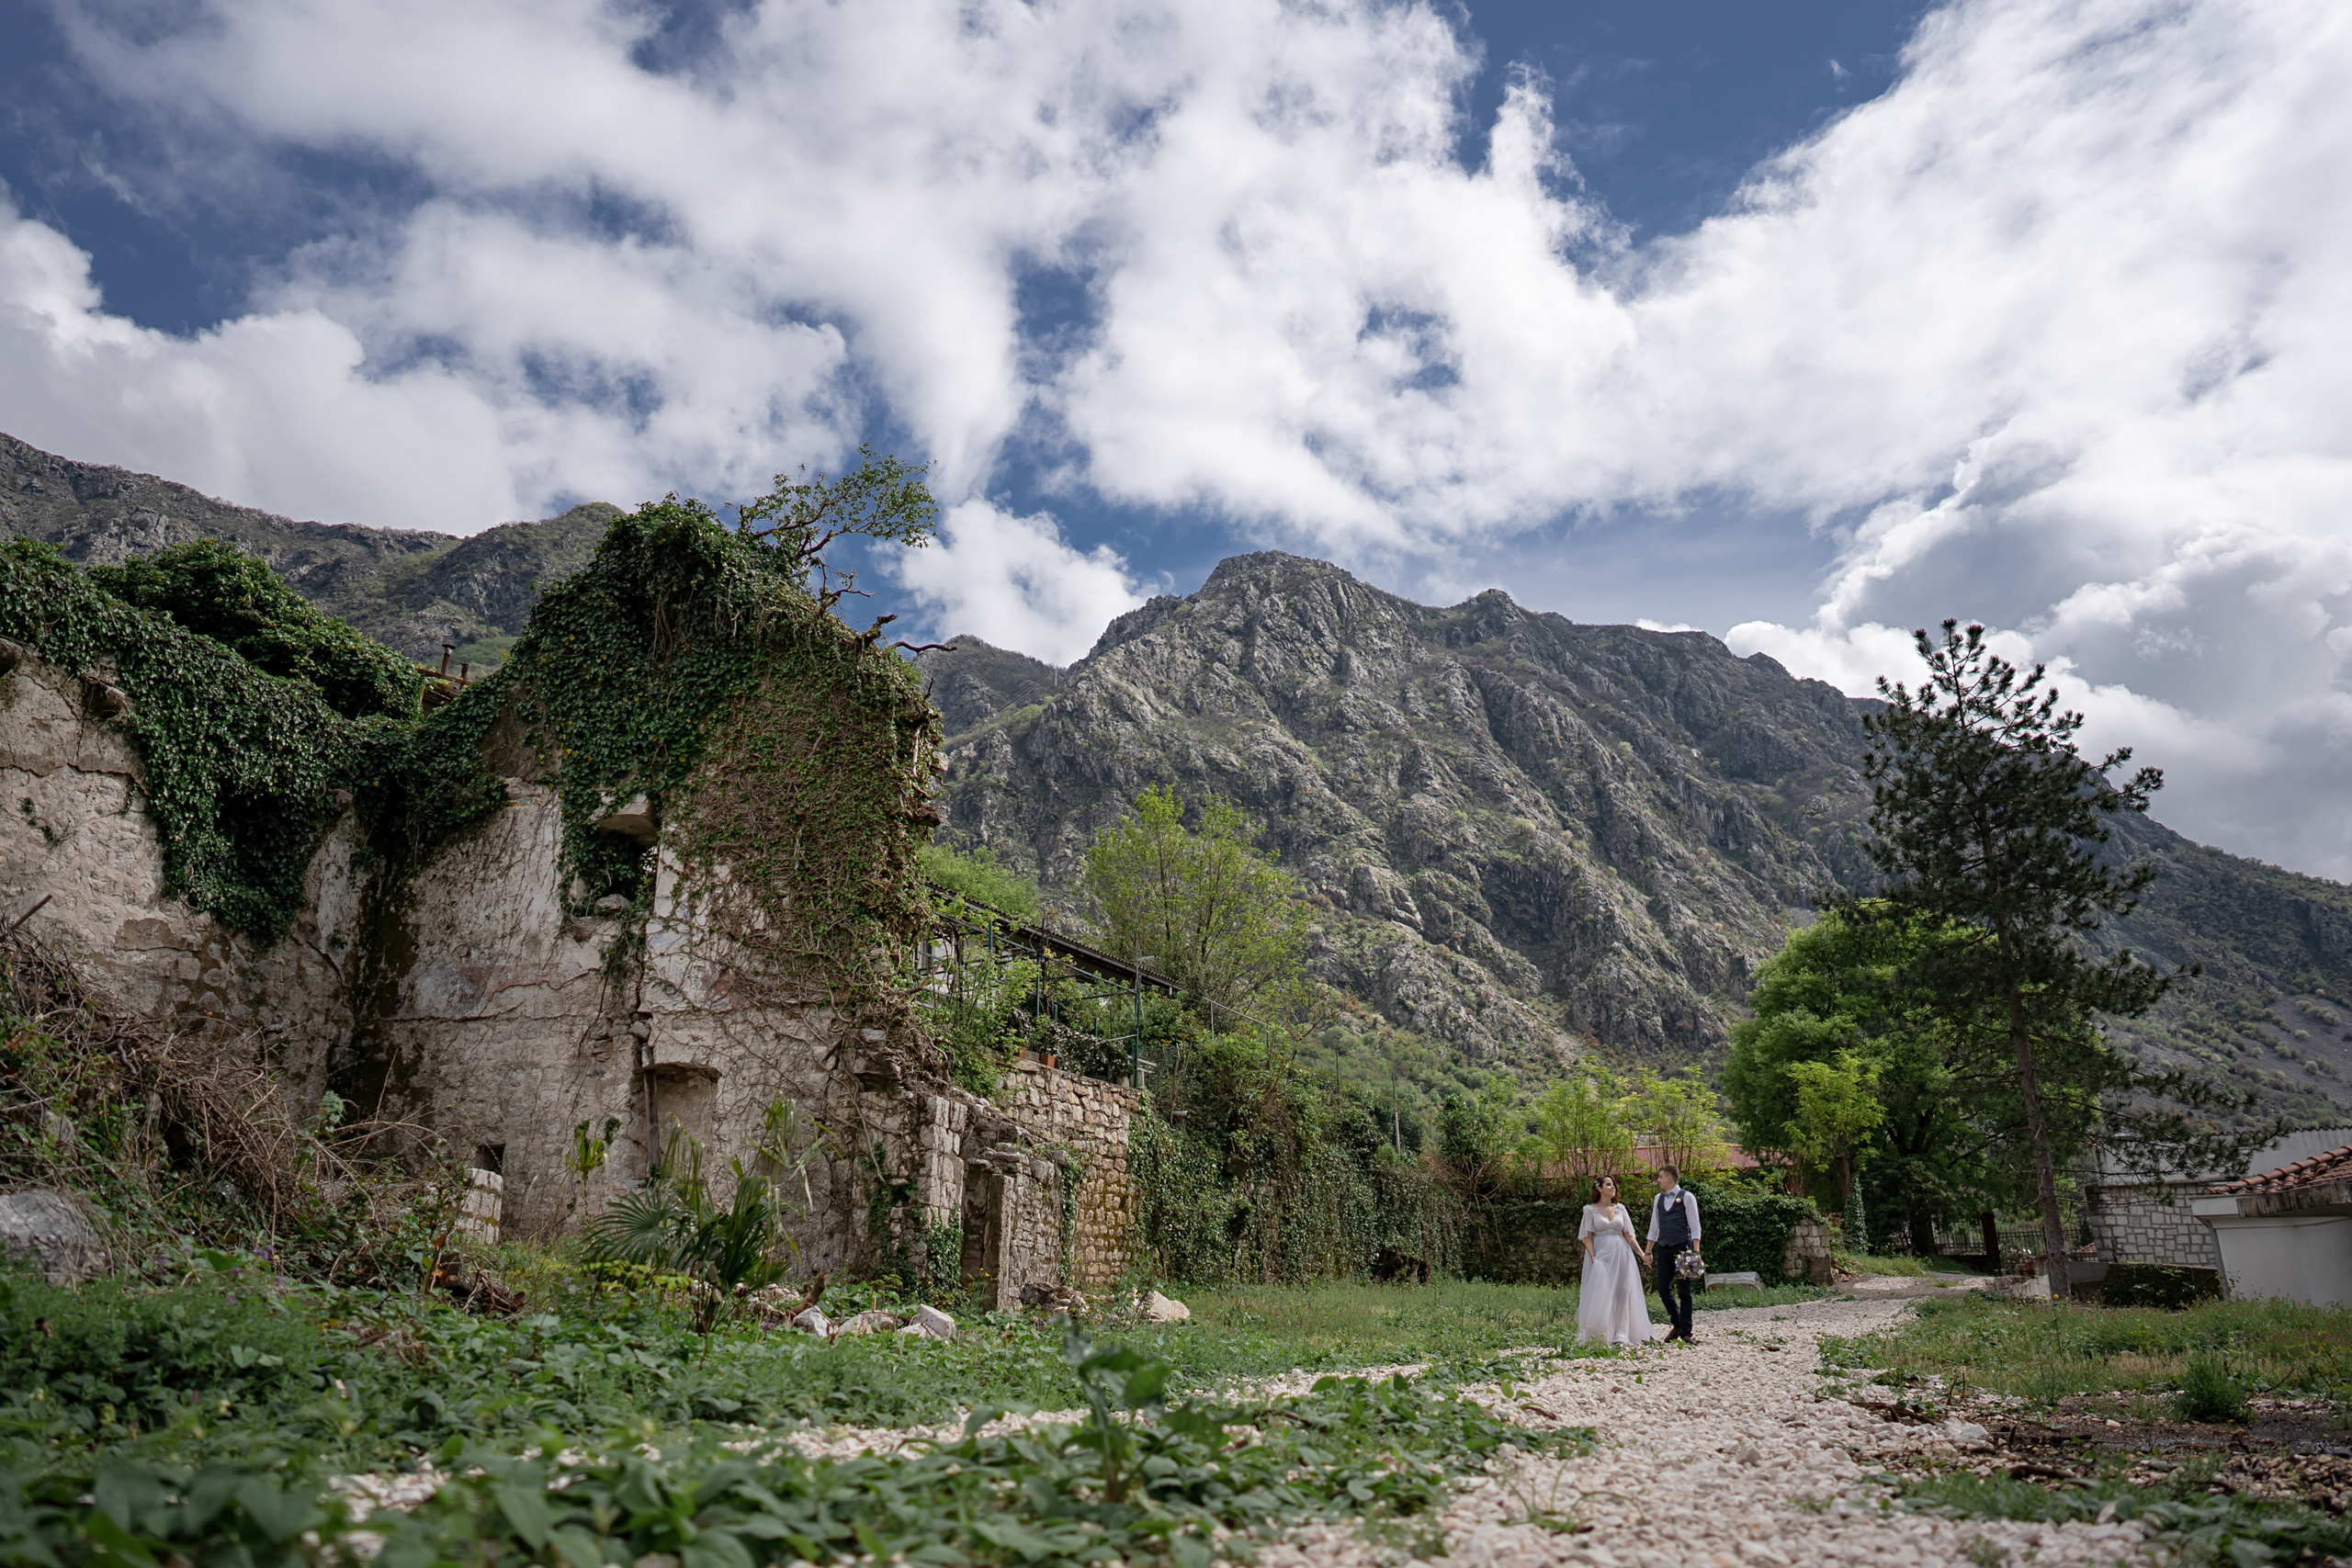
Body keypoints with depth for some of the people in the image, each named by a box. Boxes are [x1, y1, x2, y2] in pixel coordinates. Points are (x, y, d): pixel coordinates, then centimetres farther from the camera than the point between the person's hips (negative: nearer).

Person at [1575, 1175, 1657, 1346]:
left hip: (1621, 1254, 3)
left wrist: (1642, 1254, -1)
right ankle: (1600, 1334, -2)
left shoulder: (1620, 1209, 11)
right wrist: (1593, 1258, -13)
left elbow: (1629, 1235, 9)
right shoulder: (1591, 1210, 3)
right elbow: (1587, 1237, 0)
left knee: (1622, 1292, -3)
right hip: (1601, 1254, -3)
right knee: (1600, 1292, -7)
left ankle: (1620, 1334, 1)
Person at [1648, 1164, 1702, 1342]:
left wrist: (1696, 1251, -14)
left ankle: (1685, 1332, 8)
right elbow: (1654, 1227, 19)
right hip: (1664, 1248, 5)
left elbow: (1694, 1226, -5)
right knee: (1663, 1290, 4)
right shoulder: (1658, 1199, 15)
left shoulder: (1686, 1197, -2)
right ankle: (1677, 1325, 23)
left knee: (1684, 1292, -1)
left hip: (1682, 1248, -5)